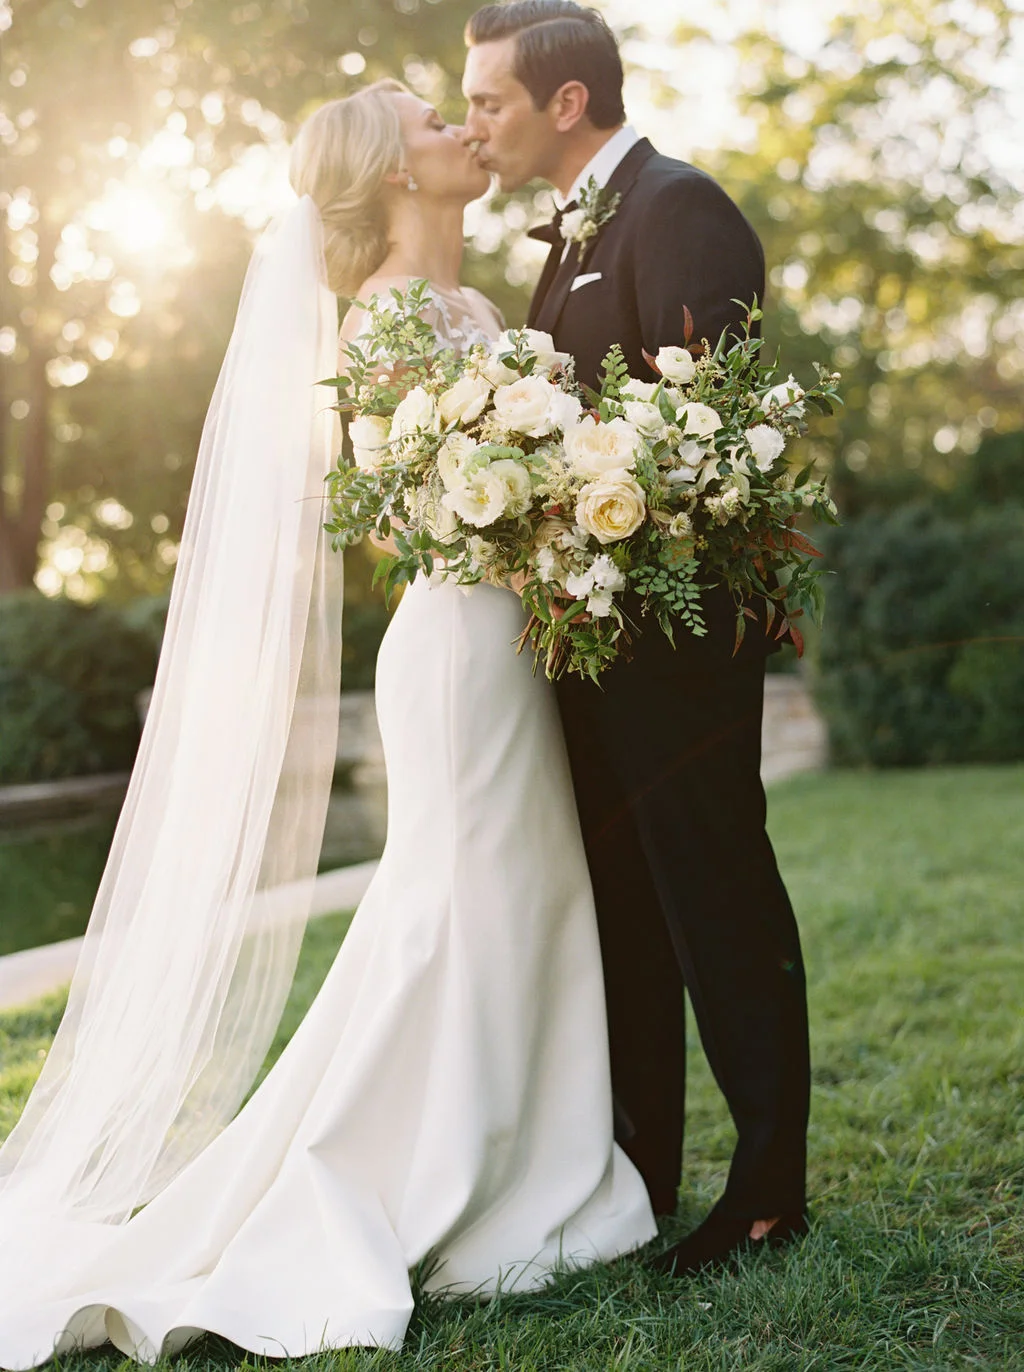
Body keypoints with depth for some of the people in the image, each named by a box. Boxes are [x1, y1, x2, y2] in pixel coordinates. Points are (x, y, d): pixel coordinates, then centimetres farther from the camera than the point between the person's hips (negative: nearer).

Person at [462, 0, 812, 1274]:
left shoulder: (680, 211, -11)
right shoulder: (573, 233, 19)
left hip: (679, 627, -10)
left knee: (717, 895, -2)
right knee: (622, 904, 14)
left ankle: (770, 1184, 9)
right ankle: (637, 1169, 24)